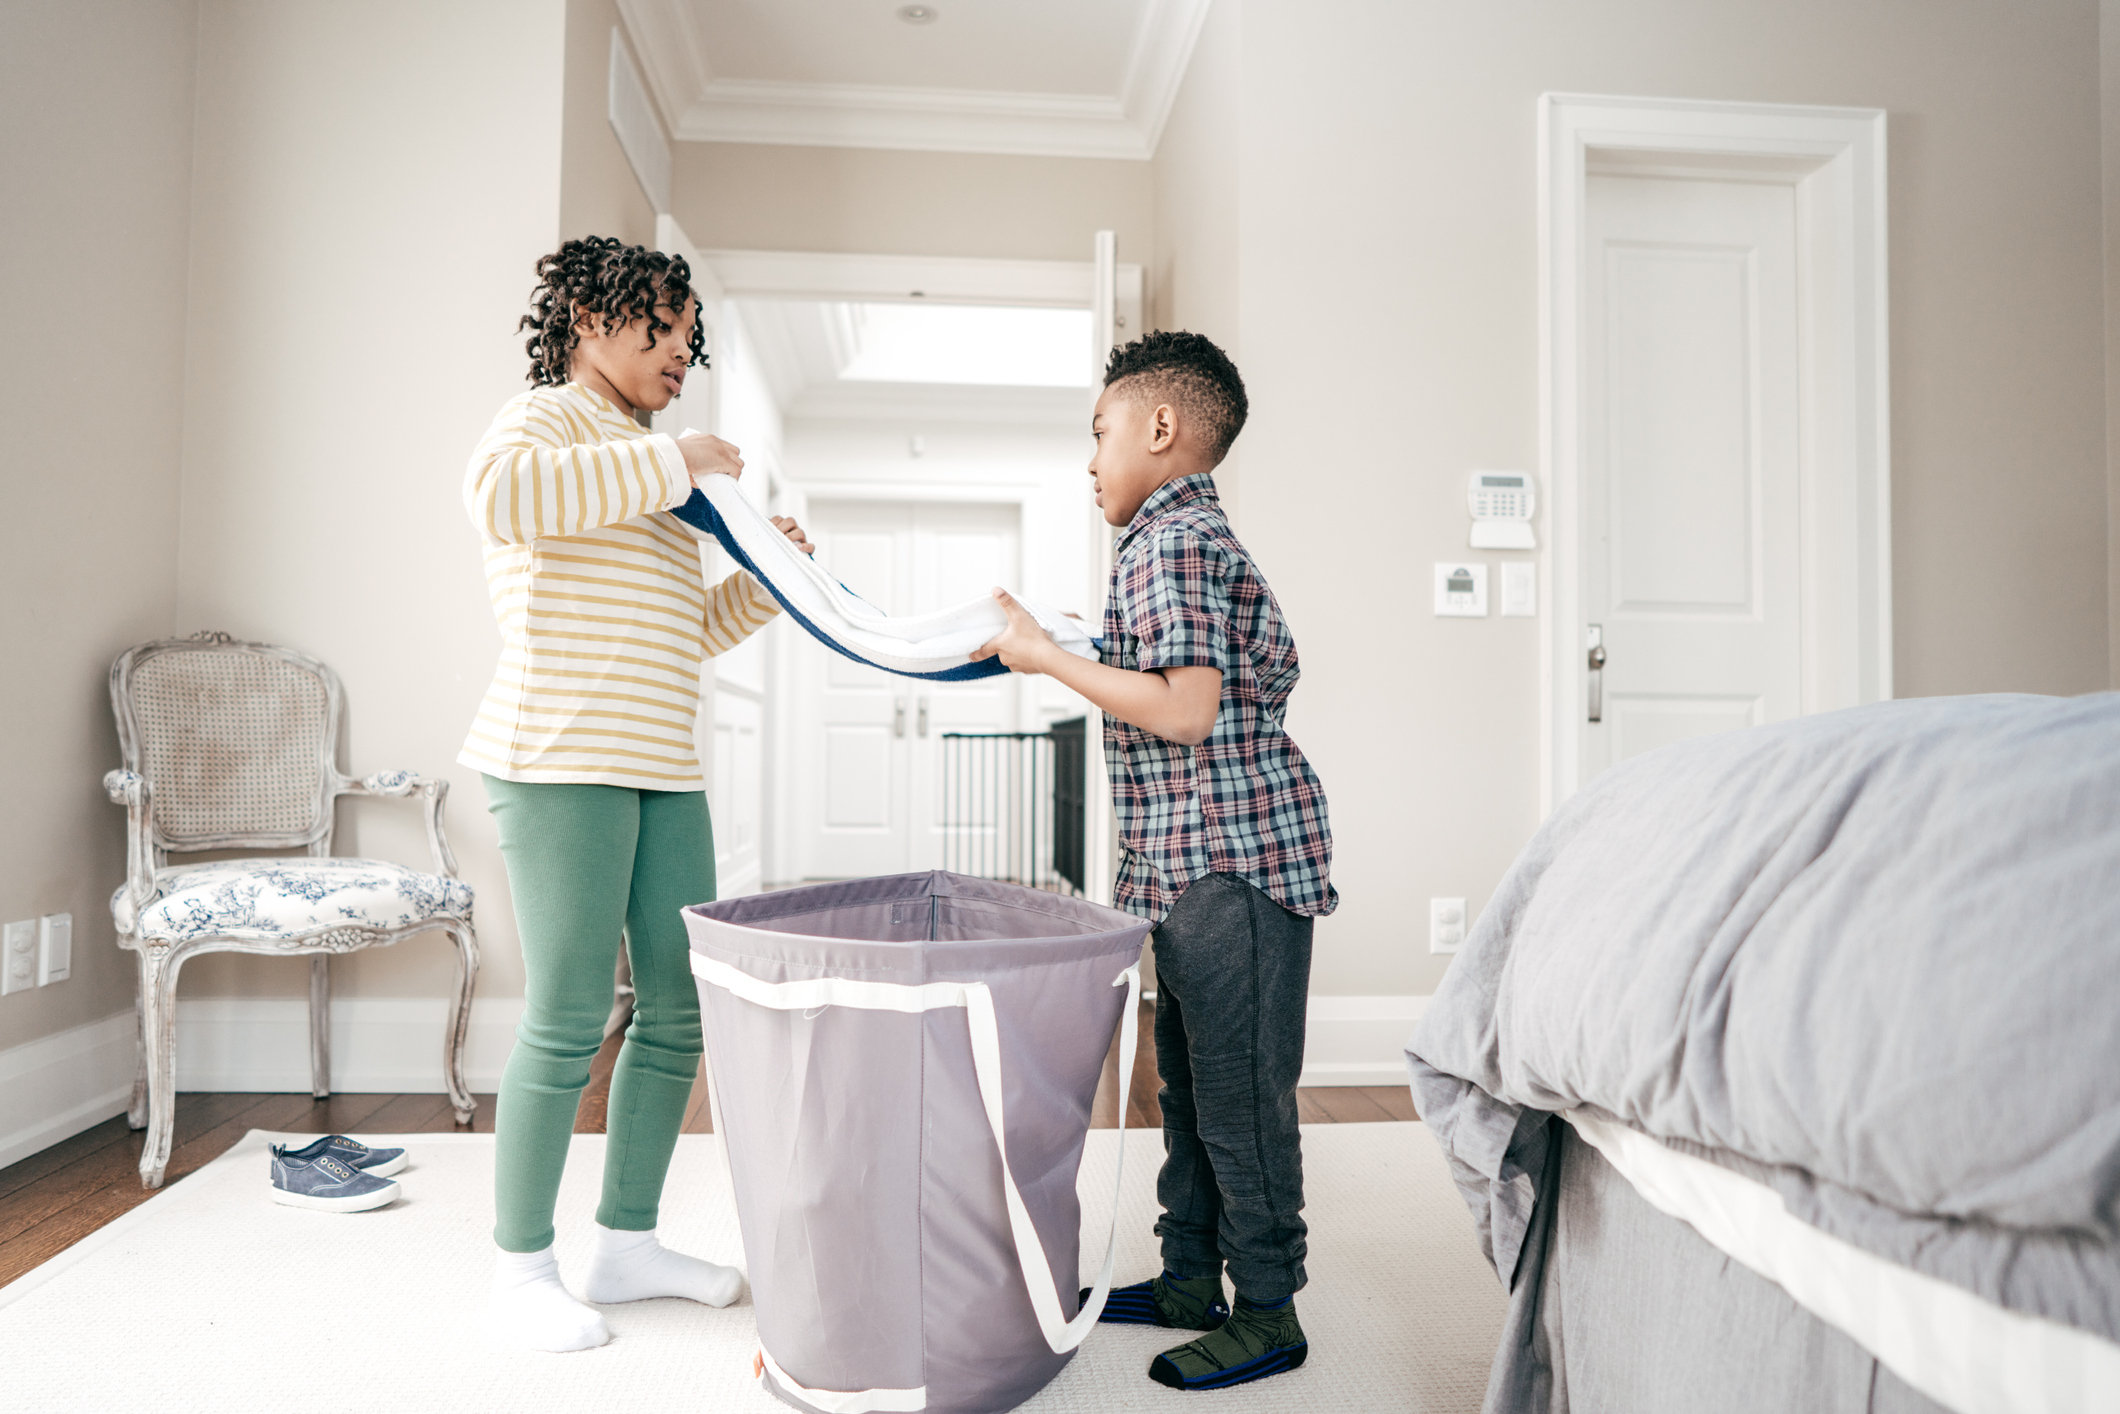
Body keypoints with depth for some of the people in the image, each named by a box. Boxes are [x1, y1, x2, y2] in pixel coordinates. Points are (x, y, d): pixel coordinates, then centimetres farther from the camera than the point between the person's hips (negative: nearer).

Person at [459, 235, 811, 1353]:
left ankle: (627, 1241, 22)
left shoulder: (644, 469, 26)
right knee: (569, 1019, -5)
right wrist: (674, 462, -19)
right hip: (562, 762, -9)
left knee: (683, 1007, 8)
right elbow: (498, 495, -27)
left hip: (662, 772, 9)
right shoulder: (547, 419, 0)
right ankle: (521, 1269, 12)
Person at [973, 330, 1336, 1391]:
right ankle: (1191, 1281, 31)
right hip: (1199, 867, 11)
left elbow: (1187, 711, -23)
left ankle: (1267, 1315, 13)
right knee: (1190, 1080, 18)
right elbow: (1270, 676, 22)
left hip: (1231, 863, -11)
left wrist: (1046, 656, -16)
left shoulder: (1171, 544, -14)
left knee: (1239, 1093, -1)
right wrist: (1102, 648, 24)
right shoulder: (1199, 536, 19)